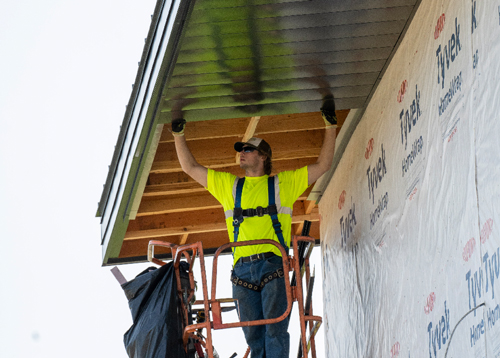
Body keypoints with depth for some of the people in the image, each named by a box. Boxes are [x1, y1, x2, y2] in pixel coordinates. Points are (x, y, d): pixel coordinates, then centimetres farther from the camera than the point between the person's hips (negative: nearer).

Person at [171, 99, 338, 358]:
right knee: (254, 336, -3)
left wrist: (330, 127, 13)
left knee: (275, 330, -13)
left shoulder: (283, 183, 16)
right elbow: (190, 168, 27)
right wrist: (179, 135, 21)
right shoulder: (228, 185, 24)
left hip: (273, 266, -3)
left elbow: (322, 166, 18)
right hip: (243, 268, 3)